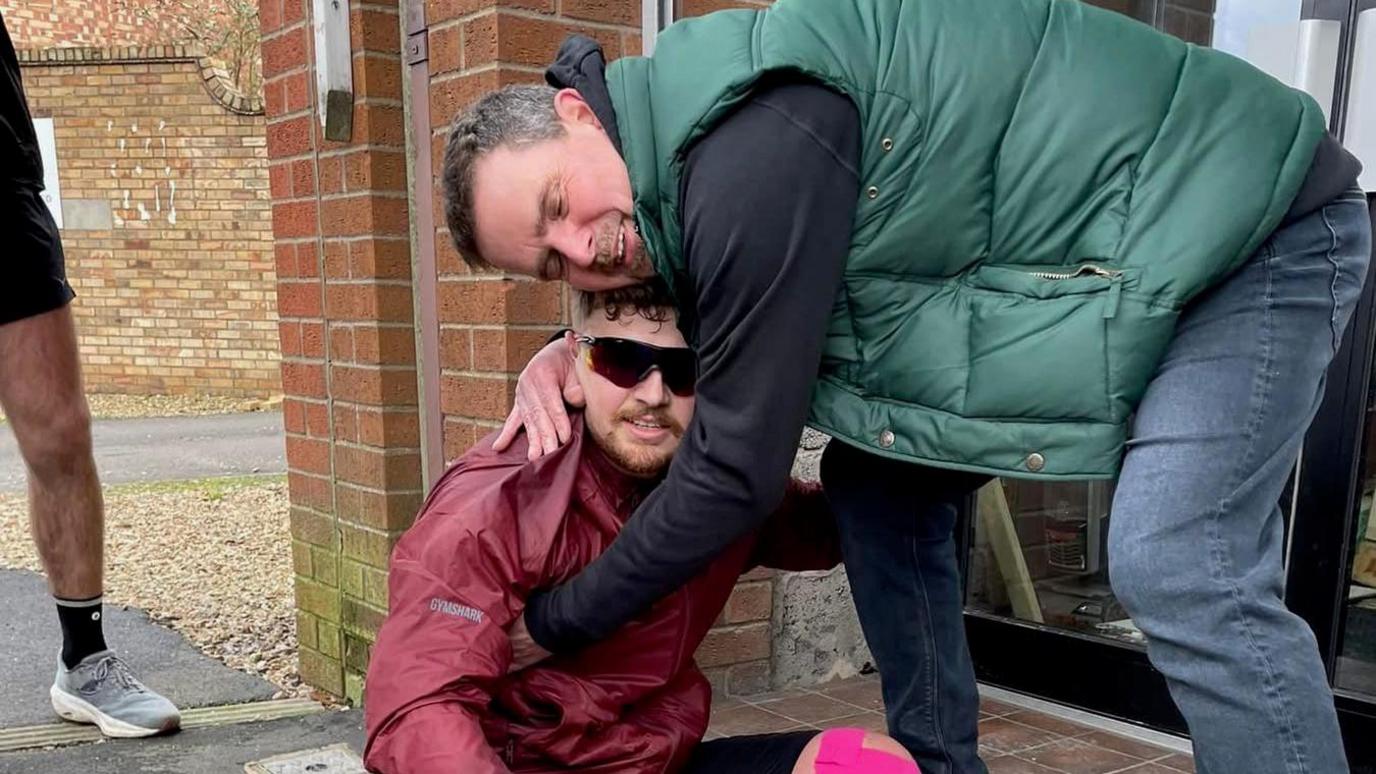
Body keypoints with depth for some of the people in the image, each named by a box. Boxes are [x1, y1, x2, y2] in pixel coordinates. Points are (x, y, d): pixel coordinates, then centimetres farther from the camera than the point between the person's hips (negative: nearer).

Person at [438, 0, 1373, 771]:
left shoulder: (753, 152, -32)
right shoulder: (683, 149, -1)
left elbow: (739, 470, -25)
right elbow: (691, 313, 18)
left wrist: (553, 623, -12)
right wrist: (570, 356, -2)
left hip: (1259, 225, -8)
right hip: (1106, 275, 9)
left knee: (1175, 568, -26)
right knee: (880, 483, 3)